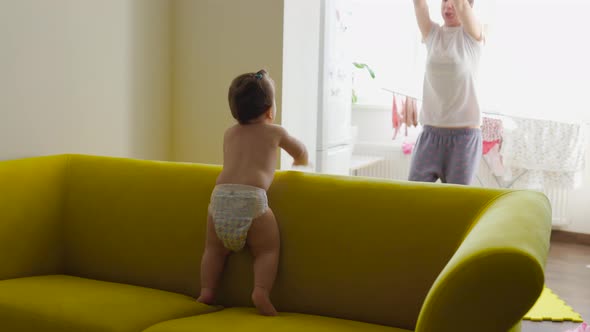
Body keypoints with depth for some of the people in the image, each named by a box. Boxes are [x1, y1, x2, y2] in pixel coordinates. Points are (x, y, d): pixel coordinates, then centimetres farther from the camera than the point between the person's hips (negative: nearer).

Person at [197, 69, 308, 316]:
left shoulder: (229, 134, 26)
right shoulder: (275, 132, 18)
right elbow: (302, 153, 37)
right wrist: (298, 166, 59)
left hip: (220, 196, 4)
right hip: (251, 198, -3)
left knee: (214, 249, 22)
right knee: (267, 250, 8)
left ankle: (206, 291, 12)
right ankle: (261, 291, -11)